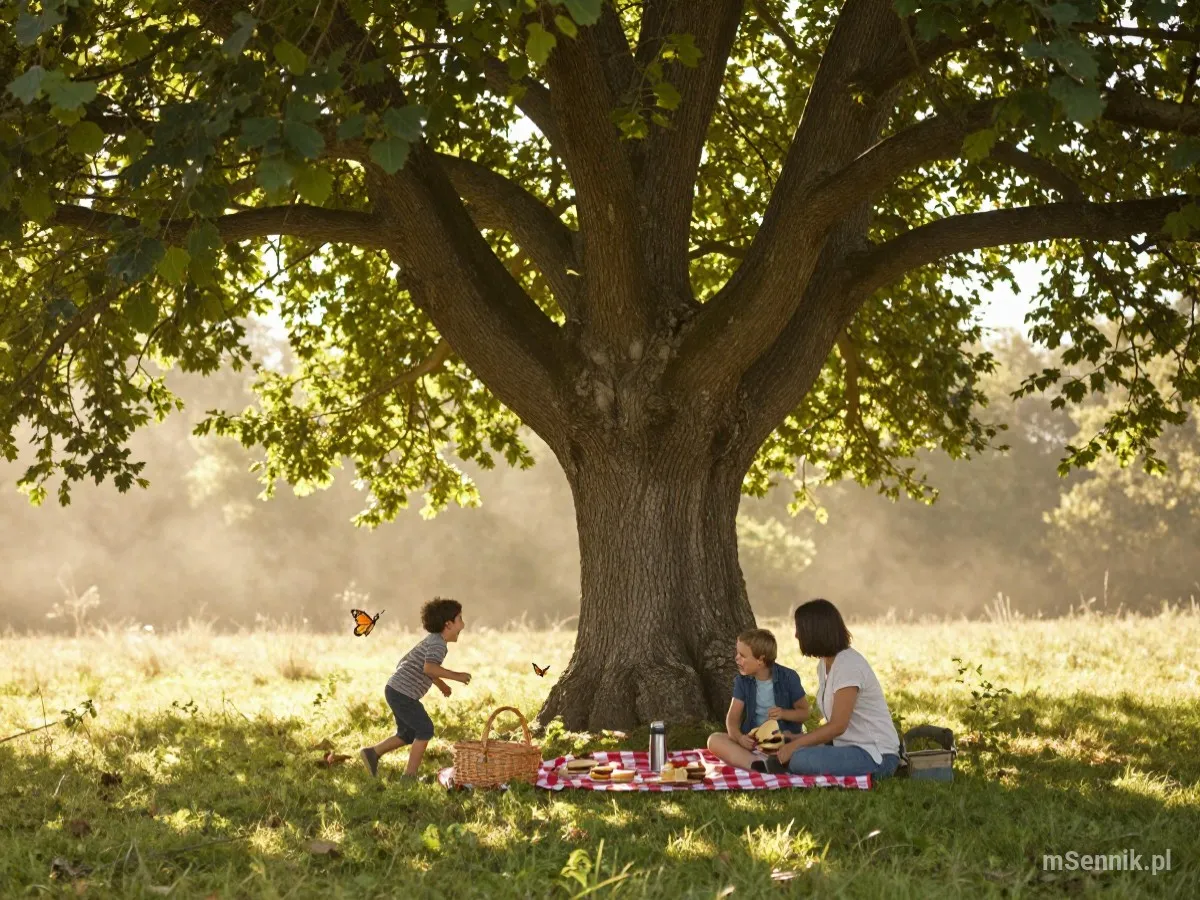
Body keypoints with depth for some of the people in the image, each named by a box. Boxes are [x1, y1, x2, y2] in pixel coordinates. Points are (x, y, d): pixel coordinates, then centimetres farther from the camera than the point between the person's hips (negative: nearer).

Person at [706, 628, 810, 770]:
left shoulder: (788, 677, -4)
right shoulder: (742, 680, 4)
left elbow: (804, 712, 3)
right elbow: (733, 717, 0)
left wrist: (784, 713, -19)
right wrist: (739, 737, -23)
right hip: (752, 739, 3)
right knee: (714, 740, -26)